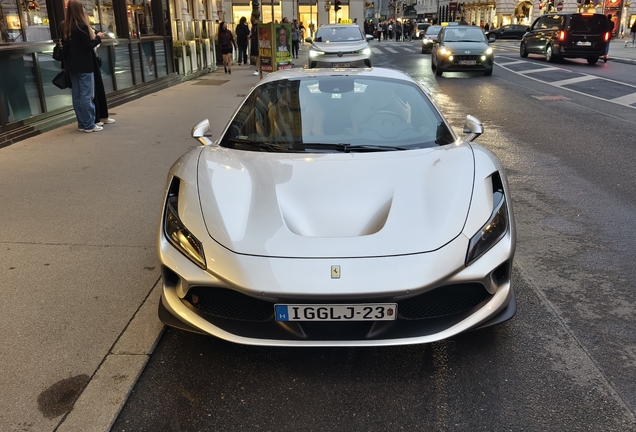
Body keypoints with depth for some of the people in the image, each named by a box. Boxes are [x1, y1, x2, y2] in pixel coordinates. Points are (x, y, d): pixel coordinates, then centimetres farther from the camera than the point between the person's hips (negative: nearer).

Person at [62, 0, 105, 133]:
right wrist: (98, 37, 1)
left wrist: (64, 65, 18)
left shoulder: (65, 27, 10)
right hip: (84, 66, -8)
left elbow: (65, 46, 13)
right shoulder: (82, 26, -14)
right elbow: (89, 46, -15)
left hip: (72, 66, 8)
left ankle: (82, 123, 13)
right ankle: (89, 125, -3)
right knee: (86, 96, -5)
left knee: (77, 95, 9)